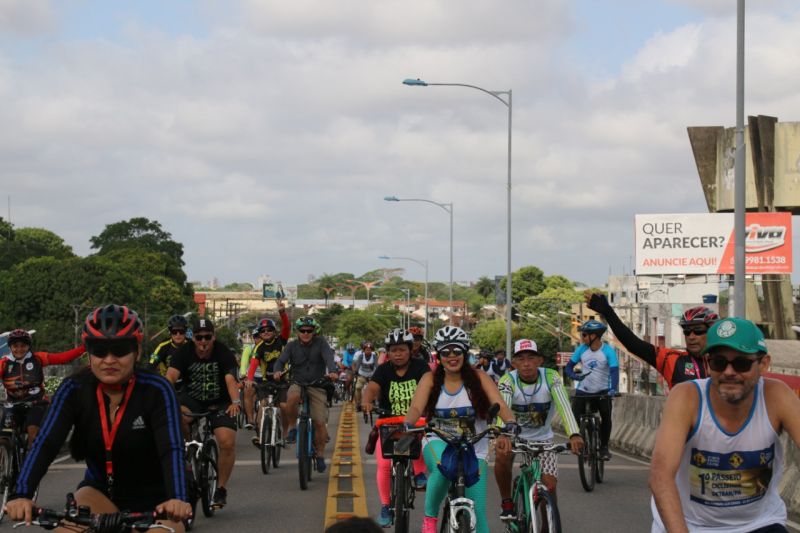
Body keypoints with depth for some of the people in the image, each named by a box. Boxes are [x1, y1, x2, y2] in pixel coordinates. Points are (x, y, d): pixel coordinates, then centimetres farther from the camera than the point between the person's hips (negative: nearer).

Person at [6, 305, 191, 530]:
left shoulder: (156, 391, -19)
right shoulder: (74, 390, -13)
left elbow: (171, 449, -30)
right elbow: (45, 444, -24)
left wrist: (177, 499, -50)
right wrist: (21, 495, -42)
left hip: (153, 499, -1)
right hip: (100, 491, 1)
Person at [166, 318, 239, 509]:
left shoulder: (224, 353, -14)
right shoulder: (184, 353, -11)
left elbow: (230, 380, -28)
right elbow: (171, 376, -26)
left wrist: (235, 402, -47)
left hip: (219, 403, -1)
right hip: (192, 400, 1)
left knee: (227, 443, -20)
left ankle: (221, 488, 0)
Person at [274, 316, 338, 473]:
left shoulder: (320, 342, -4)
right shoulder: (292, 346, 1)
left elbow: (328, 357, -19)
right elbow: (281, 360, -9)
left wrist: (332, 371, -41)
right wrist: (278, 371, -32)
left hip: (317, 386, 0)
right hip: (298, 383, 0)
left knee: (320, 422, -7)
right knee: (292, 397, -36)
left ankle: (320, 455, 13)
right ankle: (292, 428, -12)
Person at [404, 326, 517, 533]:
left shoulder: (478, 378, -3)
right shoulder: (430, 379, -1)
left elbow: (501, 406, -16)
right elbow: (416, 408, -15)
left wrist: (510, 426, -37)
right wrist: (408, 426, -38)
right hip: (438, 445, -1)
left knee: (478, 512, -7)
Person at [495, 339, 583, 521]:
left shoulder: (551, 377, -21)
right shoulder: (508, 381, -23)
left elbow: (563, 406, -36)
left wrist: (574, 434, -54)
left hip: (542, 437, 1)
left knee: (549, 486, -12)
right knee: (502, 456, -33)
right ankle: (507, 503, -9)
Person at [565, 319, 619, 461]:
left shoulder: (608, 351, -15)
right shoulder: (582, 349, -6)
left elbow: (614, 371, -24)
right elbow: (569, 367, -3)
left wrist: (613, 389, -41)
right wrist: (575, 376, -26)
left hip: (602, 391, -2)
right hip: (583, 391, 2)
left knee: (606, 417, -17)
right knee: (575, 417, -13)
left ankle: (604, 447, 3)